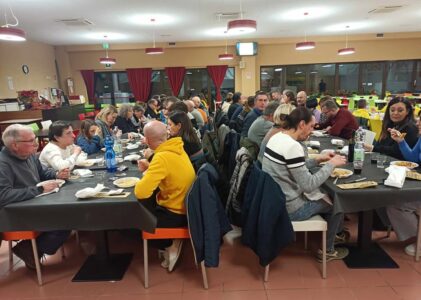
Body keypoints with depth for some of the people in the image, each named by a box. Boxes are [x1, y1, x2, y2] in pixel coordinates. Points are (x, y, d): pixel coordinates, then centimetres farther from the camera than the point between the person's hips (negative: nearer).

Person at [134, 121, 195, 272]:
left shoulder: (162, 157, -29)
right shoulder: (176, 148, -2)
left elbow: (140, 192, -33)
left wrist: (145, 177, -11)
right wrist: (150, 168, 4)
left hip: (175, 213, -8)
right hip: (184, 205, 8)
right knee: (142, 206, 25)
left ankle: (169, 245, 17)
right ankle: (171, 242, 21)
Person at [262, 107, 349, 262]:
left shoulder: (276, 137, 1)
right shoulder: (293, 146, -27)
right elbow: (308, 185, -24)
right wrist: (331, 164, -15)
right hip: (288, 207, -9)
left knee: (325, 194, 25)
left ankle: (334, 233, 44)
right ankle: (327, 250, 30)